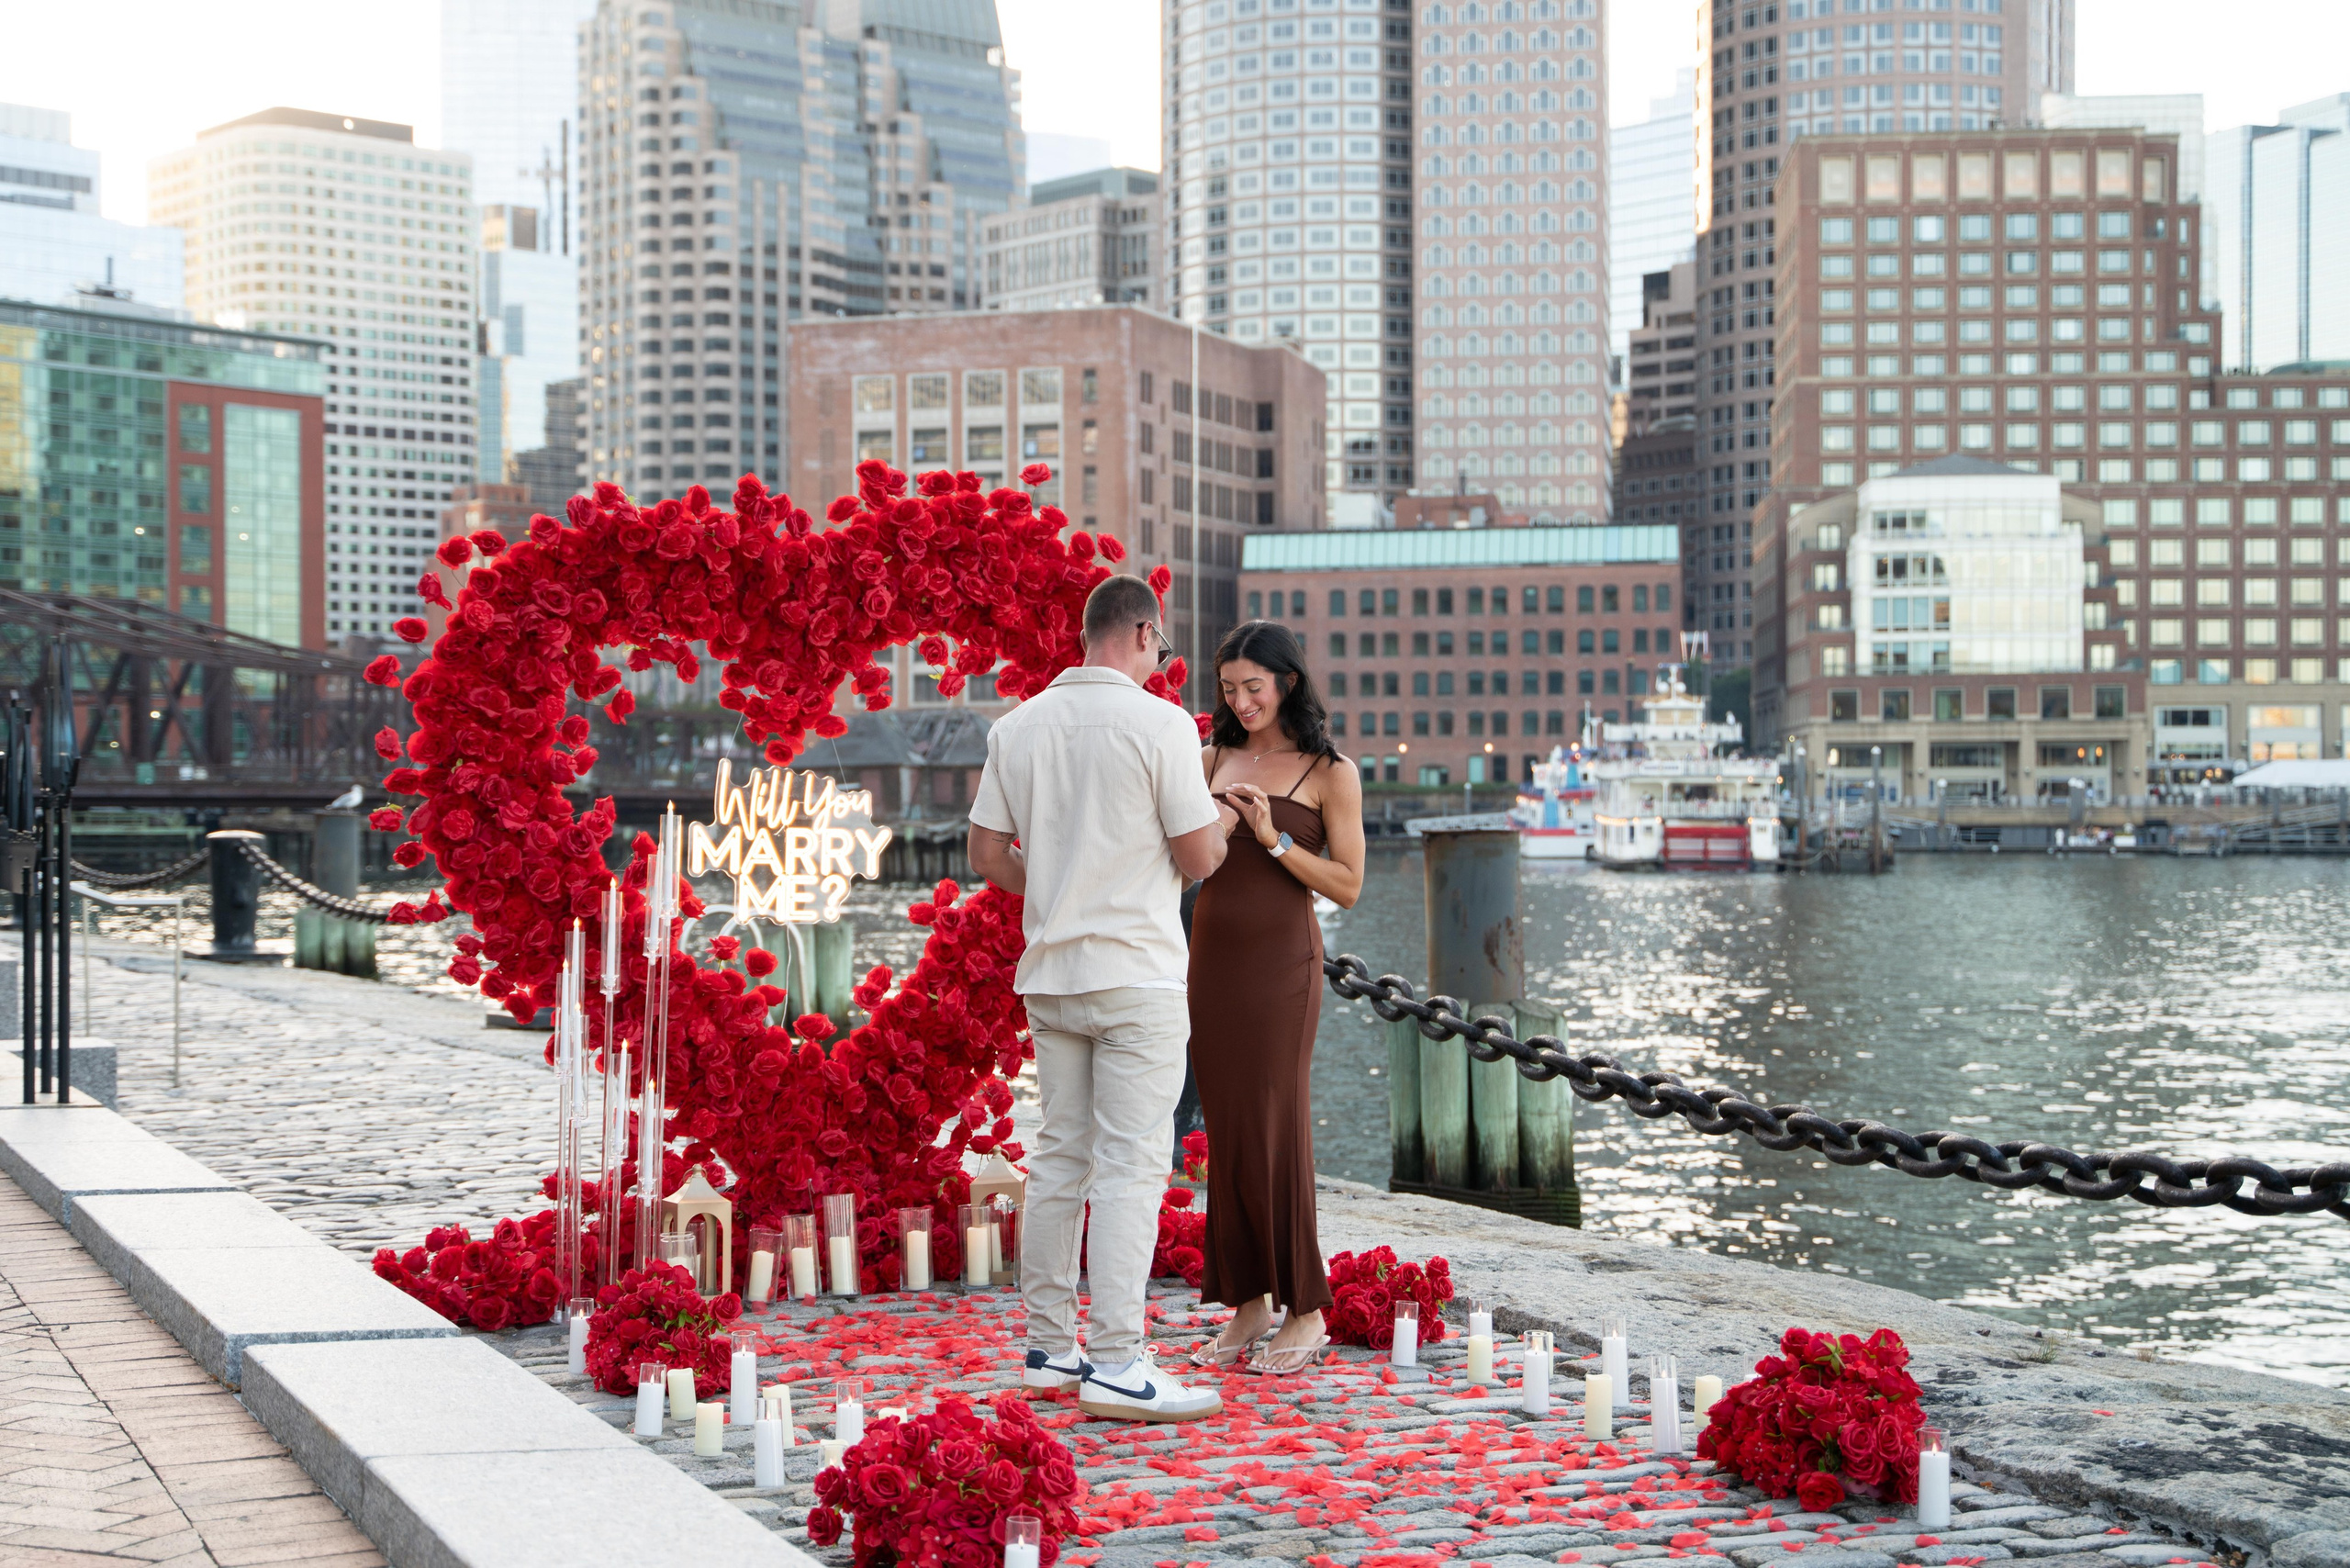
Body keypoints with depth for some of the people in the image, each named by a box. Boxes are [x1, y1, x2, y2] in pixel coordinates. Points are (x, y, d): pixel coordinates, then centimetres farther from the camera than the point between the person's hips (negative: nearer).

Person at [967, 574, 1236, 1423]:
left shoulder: (1017, 725, 6)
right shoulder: (1160, 723, -10)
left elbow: (987, 855, 9)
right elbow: (1198, 858, -9)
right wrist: (1224, 823, 13)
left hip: (1049, 971, 6)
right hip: (1134, 976, -6)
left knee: (1060, 1155, 13)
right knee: (1130, 1162, -6)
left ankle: (1049, 1347, 19)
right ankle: (1115, 1364, -9)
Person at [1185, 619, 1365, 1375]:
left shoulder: (1329, 772, -2)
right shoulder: (1214, 760, 11)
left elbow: (1347, 886, -5)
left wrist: (1274, 838, -15)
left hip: (1280, 960, -5)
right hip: (1213, 956, 5)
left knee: (1273, 1131, -5)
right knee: (1226, 1134, 6)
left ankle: (1306, 1313, 3)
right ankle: (1249, 1304, 14)